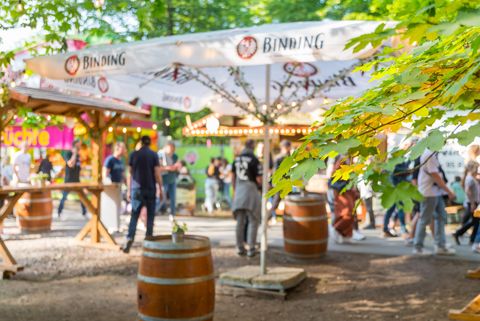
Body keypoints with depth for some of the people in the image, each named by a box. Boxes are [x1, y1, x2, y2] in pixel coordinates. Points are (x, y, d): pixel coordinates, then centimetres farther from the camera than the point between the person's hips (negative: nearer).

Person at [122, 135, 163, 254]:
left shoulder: (134, 154, 4)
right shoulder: (154, 155, -2)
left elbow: (130, 174, 6)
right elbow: (157, 174, -5)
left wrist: (129, 190, 12)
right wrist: (160, 189, 2)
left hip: (137, 189, 1)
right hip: (150, 189, -1)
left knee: (134, 215, 1)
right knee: (150, 216, 8)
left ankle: (130, 238, -14)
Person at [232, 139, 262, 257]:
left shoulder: (236, 159, 7)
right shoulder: (254, 160, -13)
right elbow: (259, 179, -14)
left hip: (239, 191, 6)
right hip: (251, 191, -6)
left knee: (240, 221, 11)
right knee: (253, 221, 3)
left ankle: (240, 247, 17)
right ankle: (251, 248, 3)